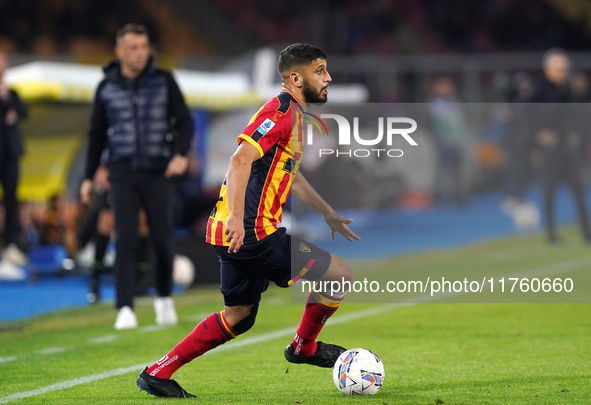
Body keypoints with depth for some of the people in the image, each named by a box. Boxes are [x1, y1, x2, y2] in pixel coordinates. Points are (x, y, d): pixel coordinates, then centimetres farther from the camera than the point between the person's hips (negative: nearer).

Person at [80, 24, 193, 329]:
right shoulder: (107, 88, 4)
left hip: (157, 172, 0)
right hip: (123, 173, 0)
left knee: (162, 240, 1)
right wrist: (88, 177, 10)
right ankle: (125, 310, -14)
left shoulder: (164, 81, 1)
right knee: (125, 240, -12)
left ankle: (164, 298, 26)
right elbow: (97, 135, 12)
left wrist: (181, 154, -18)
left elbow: (185, 122, 1)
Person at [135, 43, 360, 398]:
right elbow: (241, 160, -25)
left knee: (238, 316, 20)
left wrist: (329, 214, 36)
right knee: (342, 275, -3)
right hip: (253, 232, -11)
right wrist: (236, 217, -33)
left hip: (237, 235, 11)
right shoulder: (282, 111, -13)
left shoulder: (294, 115, 20)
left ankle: (158, 373, 19)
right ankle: (304, 347, 17)